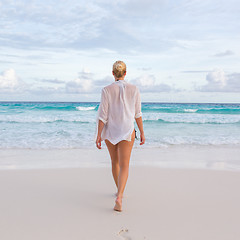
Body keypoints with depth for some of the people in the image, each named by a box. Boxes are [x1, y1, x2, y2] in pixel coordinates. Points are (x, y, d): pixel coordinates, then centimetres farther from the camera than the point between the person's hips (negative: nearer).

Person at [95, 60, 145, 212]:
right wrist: (142, 133, 8)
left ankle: (120, 191, 38)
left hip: (110, 131, 1)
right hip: (127, 131, -1)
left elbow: (103, 115, -10)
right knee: (124, 165, -3)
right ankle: (119, 197, -21)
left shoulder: (107, 90, -7)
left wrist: (99, 135, -6)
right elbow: (138, 114, -1)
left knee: (115, 162, 20)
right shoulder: (134, 89, -5)